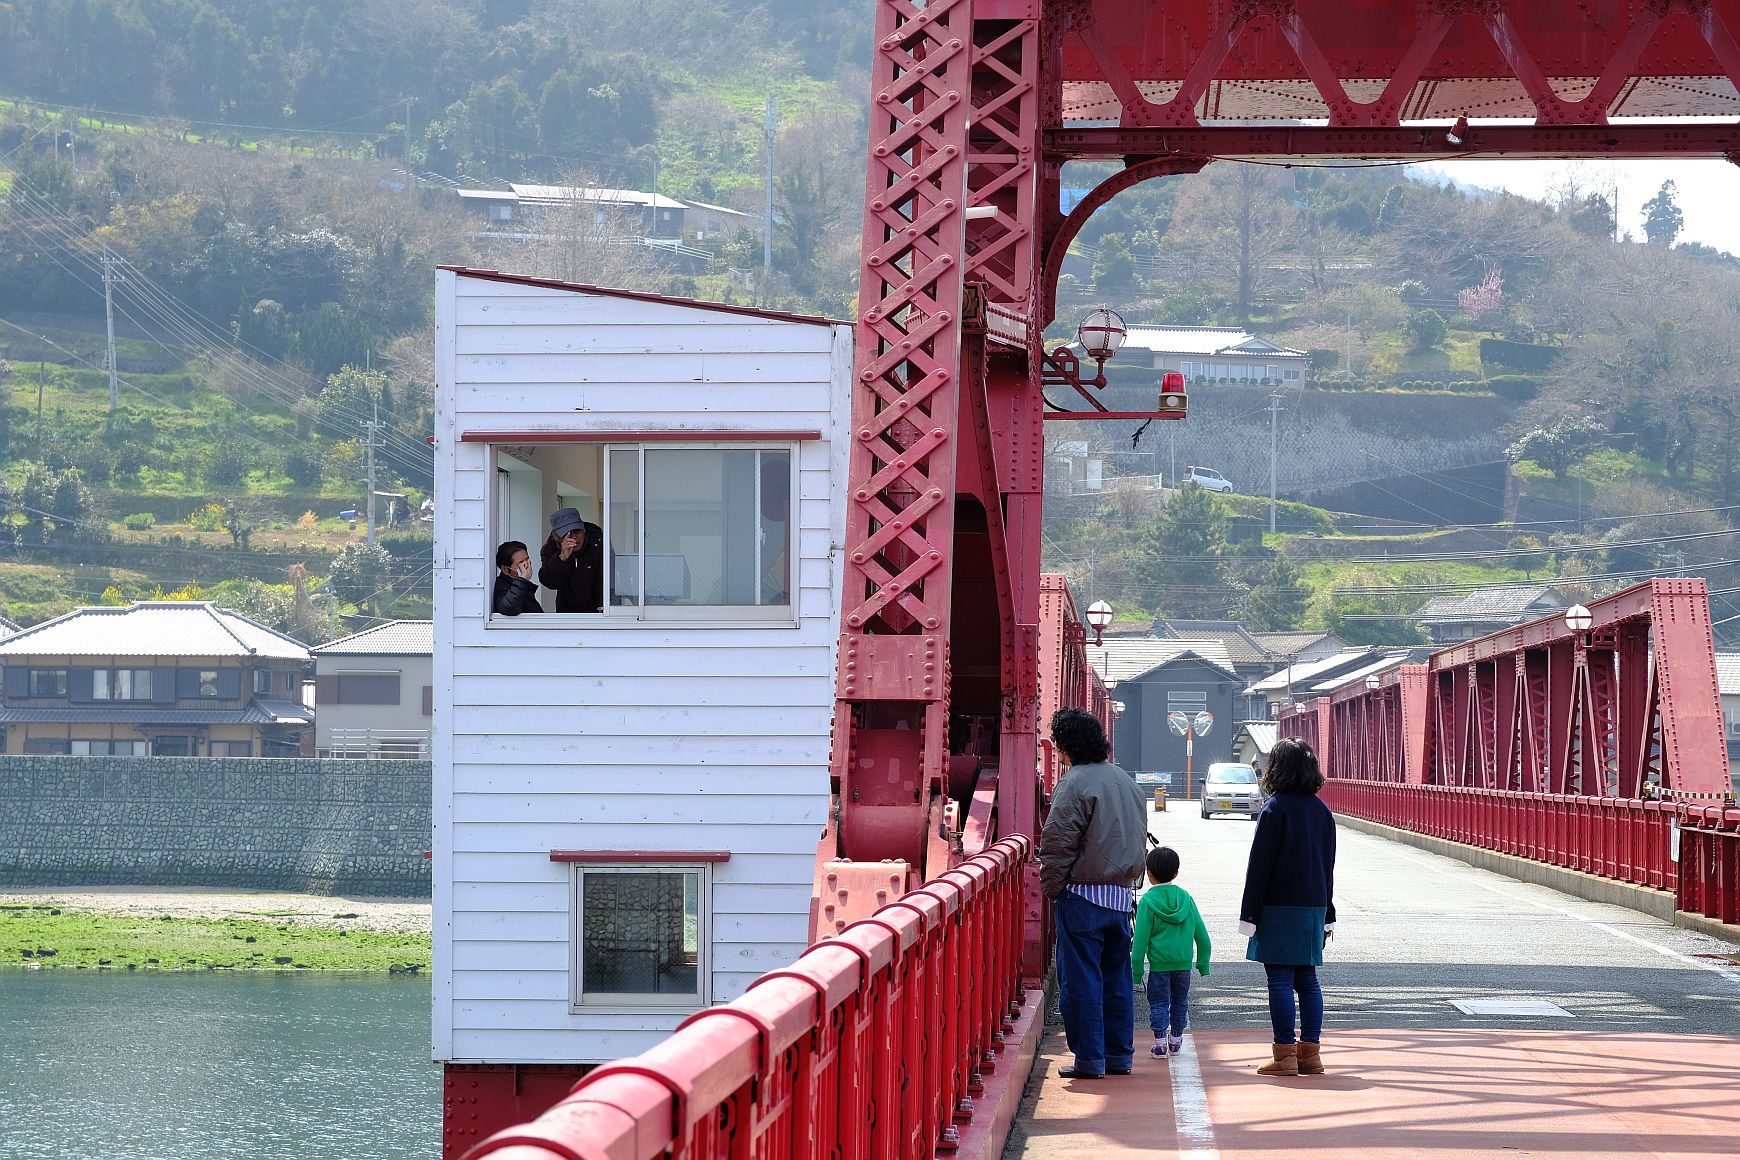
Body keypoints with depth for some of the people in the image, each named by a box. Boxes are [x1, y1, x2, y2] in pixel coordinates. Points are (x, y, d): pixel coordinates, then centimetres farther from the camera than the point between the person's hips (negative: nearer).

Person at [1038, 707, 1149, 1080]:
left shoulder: (1075, 784, -14)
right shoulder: (1126, 782, 13)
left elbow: (1057, 844, -16)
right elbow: (1139, 837, 19)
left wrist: (1051, 888, -4)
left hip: (1083, 895, -8)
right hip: (1122, 893, 8)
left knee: (1081, 979, -2)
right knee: (1117, 977, 13)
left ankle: (1089, 1058, -2)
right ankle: (1120, 1054, 16)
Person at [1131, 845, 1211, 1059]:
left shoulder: (1147, 901, -9)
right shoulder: (1186, 898, 3)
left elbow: (1141, 939, -10)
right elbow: (1201, 934, 6)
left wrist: (1136, 970, -5)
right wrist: (1203, 962, 15)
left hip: (1159, 963, -4)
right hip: (1184, 962, 4)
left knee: (1158, 1001, 5)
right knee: (1180, 1000, 17)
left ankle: (1160, 1042, 0)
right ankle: (1176, 1040, 27)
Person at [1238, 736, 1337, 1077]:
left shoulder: (1275, 809, -12)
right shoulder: (1321, 810, 9)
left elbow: (1259, 865, -12)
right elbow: (1328, 865, 14)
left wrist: (1249, 912, -8)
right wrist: (1327, 914, 21)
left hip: (1279, 908, -6)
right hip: (1314, 906, 6)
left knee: (1280, 979, -4)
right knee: (1307, 979, 10)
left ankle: (1285, 1054, -5)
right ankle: (1310, 1052, 10)